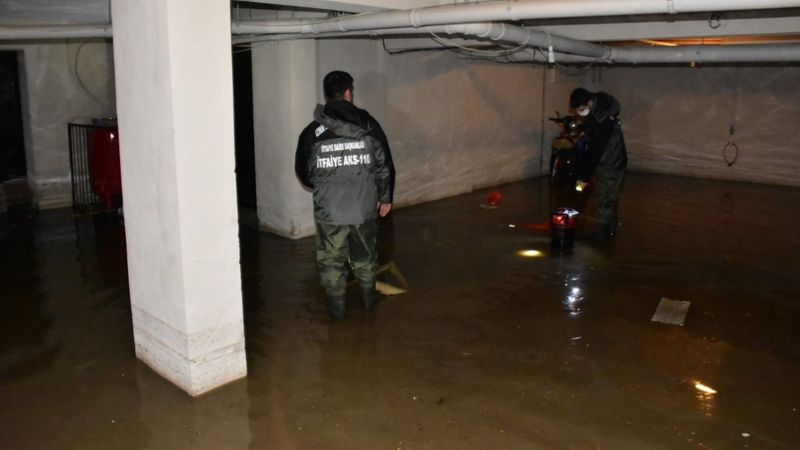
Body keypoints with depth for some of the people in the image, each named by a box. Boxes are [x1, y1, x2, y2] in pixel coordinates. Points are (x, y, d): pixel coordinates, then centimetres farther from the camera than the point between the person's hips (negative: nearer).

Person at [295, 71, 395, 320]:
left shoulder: (312, 132, -6)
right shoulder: (368, 125, -5)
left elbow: (303, 173, 4)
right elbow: (385, 165, 0)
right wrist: (386, 197, 13)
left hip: (328, 210, -1)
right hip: (365, 207, 2)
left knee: (331, 259, 13)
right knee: (365, 255, 21)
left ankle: (337, 306, 21)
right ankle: (368, 297, 35)